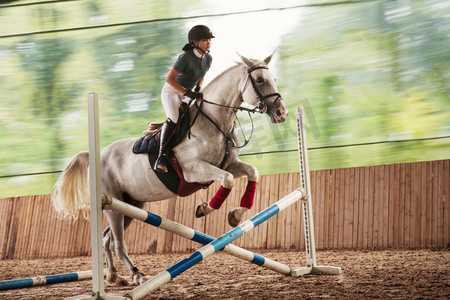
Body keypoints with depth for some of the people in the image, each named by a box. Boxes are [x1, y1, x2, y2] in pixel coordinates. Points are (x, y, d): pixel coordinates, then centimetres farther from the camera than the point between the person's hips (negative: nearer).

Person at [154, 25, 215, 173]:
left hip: (187, 94, 8)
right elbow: (169, 79, -24)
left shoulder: (208, 58, -2)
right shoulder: (186, 58, -24)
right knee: (173, 119, -30)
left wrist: (198, 90, -1)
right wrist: (188, 92, -28)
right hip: (171, 91, -8)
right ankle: (161, 157, -32)